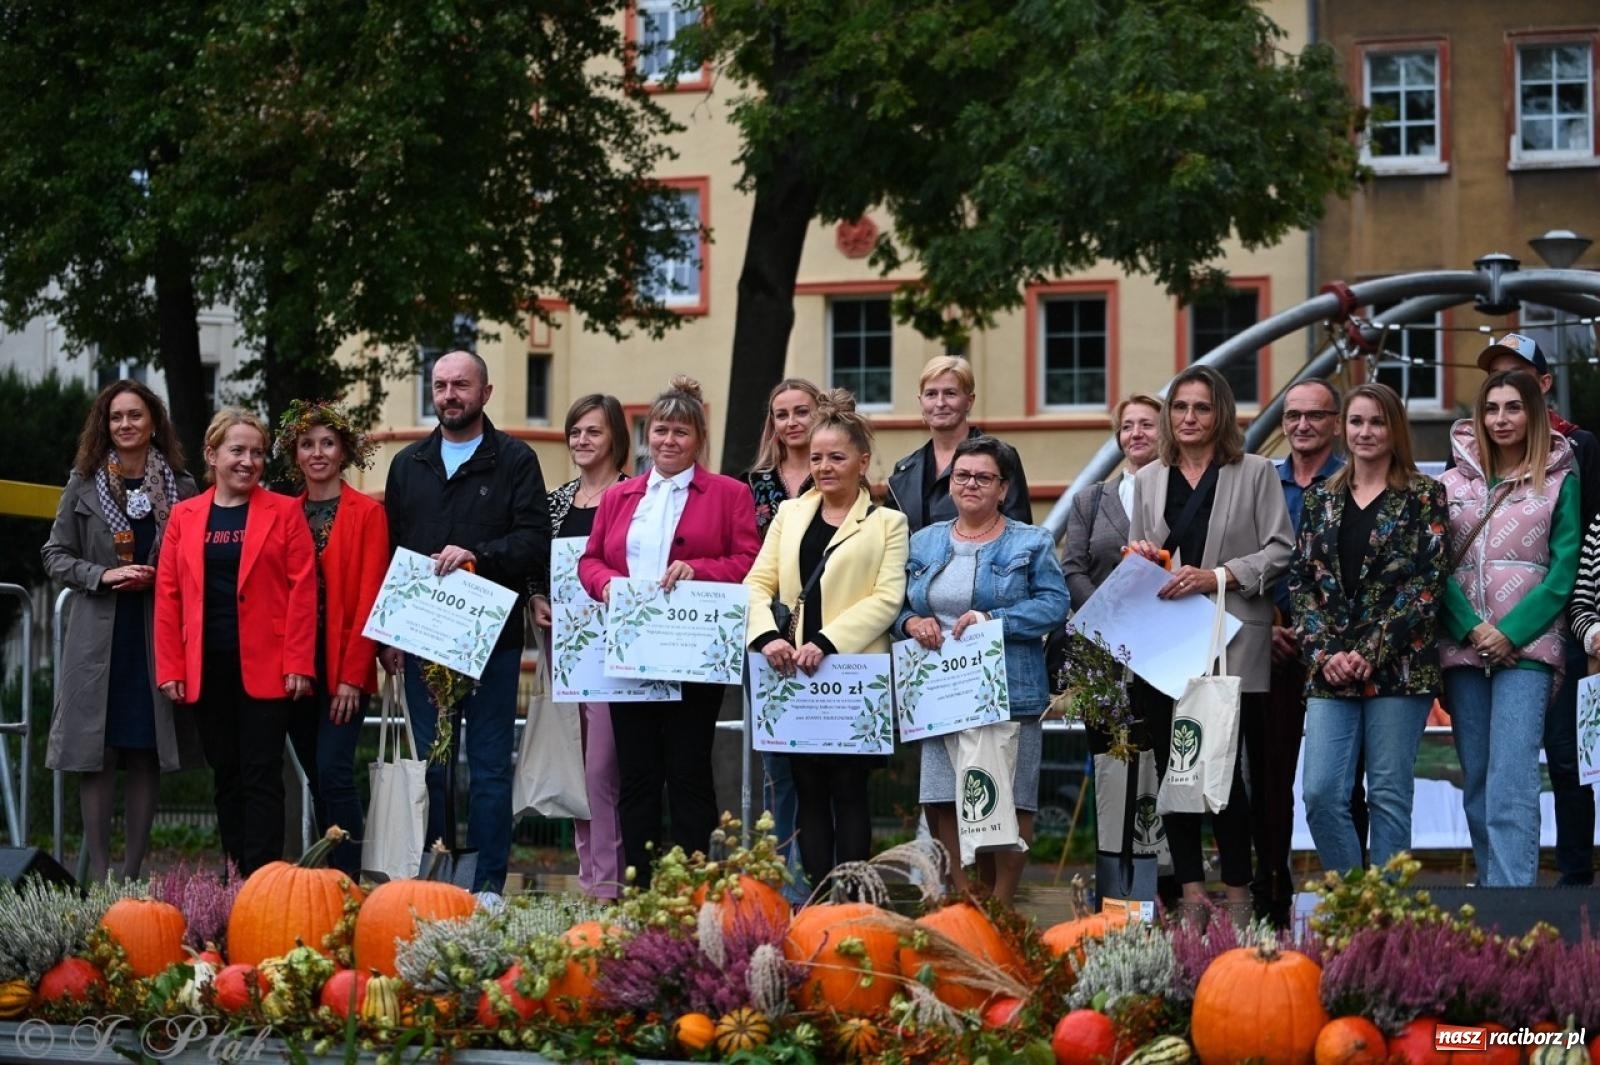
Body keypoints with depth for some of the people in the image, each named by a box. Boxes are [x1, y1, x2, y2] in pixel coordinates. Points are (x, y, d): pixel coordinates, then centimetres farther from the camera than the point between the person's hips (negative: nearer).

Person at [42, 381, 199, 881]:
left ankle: (132, 872, 10)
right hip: (99, 633, 0)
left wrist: (159, 579, -10)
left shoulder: (181, 488, 3)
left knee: (146, 754, 3)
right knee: (96, 754, -2)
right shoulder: (83, 484, 5)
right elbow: (55, 556, 6)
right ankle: (99, 873, 3)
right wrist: (103, 575, -10)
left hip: (158, 635, 0)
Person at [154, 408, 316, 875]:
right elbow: (168, 595, 7)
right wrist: (170, 670, 1)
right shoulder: (184, 516, 9)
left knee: (261, 776, -4)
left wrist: (298, 663, -10)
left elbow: (302, 589, -3)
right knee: (225, 776, 9)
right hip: (207, 669, 3)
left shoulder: (284, 512, 2)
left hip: (265, 667, -3)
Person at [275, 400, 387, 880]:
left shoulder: (367, 513, -1)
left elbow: (369, 599, -7)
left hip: (345, 668, -5)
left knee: (333, 771, -13)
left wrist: (352, 674, -13)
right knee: (316, 777, 8)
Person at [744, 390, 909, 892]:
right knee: (809, 790, 5)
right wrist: (768, 636, -11)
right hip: (795, 675, 4)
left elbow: (887, 599, -7)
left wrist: (827, 642, -18)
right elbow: (758, 583, 8)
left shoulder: (886, 523, 5)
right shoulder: (790, 513, 16)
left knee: (848, 788, -3)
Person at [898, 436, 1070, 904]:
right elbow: (898, 606, 18)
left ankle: (1001, 906, 8)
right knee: (942, 803, -3)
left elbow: (1054, 605, -6)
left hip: (1009, 694, -3)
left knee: (1009, 802, -4)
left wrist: (994, 619, -17)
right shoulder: (924, 543, 16)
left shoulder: (1031, 544, 4)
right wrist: (912, 623, -5)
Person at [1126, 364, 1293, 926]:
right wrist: (1141, 560, 0)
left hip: (1230, 642, -4)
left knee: (1224, 767, -8)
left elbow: (1280, 550, -2)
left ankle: (1237, 892, 2)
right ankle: (1190, 892, 9)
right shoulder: (1148, 479, 16)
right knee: (1171, 767, 3)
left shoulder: (1255, 473, 4)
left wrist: (1217, 576, -13)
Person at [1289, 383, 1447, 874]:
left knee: (1389, 795, -1)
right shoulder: (1321, 498, 14)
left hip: (1398, 665, -3)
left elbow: (1427, 582, -6)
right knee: (1321, 794, -5)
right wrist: (1323, 651, -5)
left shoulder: (1424, 496, 2)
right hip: (1330, 669, 3)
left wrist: (1371, 653, -12)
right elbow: (1301, 579, 10)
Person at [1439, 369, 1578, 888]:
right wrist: (1471, 629, -11)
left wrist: (1511, 633, -12)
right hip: (1462, 646, 4)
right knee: (1476, 782, 6)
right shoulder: (1453, 483, 12)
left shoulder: (1560, 482, 4)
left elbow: (1564, 571, -2)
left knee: (1511, 782, -14)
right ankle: (1490, 887, 12)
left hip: (1526, 645, -4)